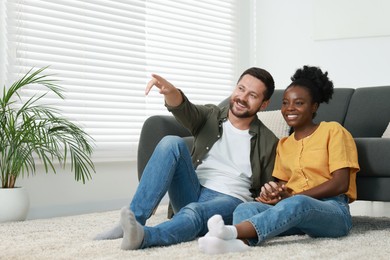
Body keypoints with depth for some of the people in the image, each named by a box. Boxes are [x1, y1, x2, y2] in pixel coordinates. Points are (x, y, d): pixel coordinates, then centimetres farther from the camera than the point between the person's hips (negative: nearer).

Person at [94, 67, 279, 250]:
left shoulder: (268, 142, 6)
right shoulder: (209, 116, 9)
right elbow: (183, 109, -14)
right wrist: (170, 91, -38)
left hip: (229, 201, -2)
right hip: (192, 194, 3)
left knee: (194, 211, -38)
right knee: (172, 143, -24)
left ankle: (142, 236, -67)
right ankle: (135, 218, -31)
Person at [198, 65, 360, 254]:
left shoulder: (333, 131, 4)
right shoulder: (283, 145, 24)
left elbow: (340, 183, -6)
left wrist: (289, 196, -12)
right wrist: (273, 192, -8)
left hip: (333, 211, -5)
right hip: (293, 210, 5)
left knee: (297, 204, -39)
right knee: (246, 208, -25)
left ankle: (232, 231, -60)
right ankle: (240, 242, -61)